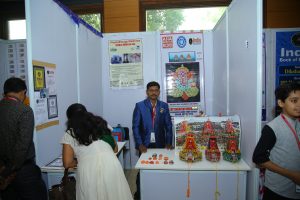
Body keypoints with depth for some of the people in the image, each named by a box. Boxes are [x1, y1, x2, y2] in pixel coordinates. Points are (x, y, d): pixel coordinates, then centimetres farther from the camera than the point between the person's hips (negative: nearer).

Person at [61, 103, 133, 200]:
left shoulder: (69, 134, 12)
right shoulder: (101, 124, 19)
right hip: (111, 165, 3)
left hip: (88, 171, -2)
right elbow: (115, 149, 23)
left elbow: (67, 163, 7)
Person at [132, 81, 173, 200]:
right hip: (145, 144, -1)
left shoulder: (164, 106, 3)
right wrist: (139, 144, -13)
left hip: (160, 144, 2)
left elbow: (168, 126, 4)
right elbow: (135, 126, -6)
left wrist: (168, 143, -4)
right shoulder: (139, 106, -4)